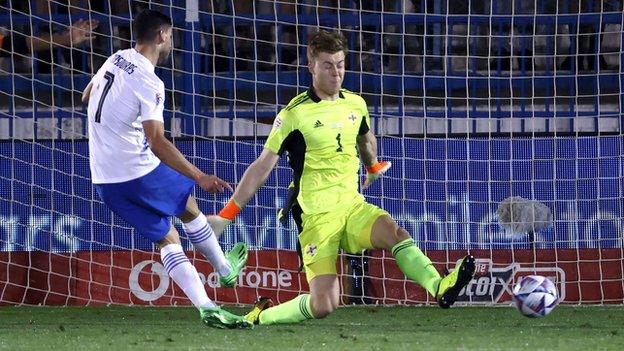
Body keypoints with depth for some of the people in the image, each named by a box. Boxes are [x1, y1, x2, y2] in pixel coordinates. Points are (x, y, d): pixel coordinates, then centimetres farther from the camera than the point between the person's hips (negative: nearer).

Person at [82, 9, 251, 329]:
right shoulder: (150, 83, -19)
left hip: (104, 179, 7)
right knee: (189, 208, 21)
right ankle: (225, 271, 39)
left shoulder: (117, 59, 5)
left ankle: (205, 307, 3)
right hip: (138, 172, -7)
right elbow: (157, 143, -26)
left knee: (166, 238, 11)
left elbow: (87, 96, 23)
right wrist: (200, 177, -26)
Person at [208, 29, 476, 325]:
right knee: (323, 305, -15)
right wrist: (225, 216, -6)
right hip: (316, 215, -5)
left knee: (396, 234, -28)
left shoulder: (356, 104, 7)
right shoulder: (294, 114, -8)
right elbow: (262, 167, -4)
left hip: (353, 205, 5)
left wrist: (372, 167, 50)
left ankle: (440, 288, -45)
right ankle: (261, 316, 8)